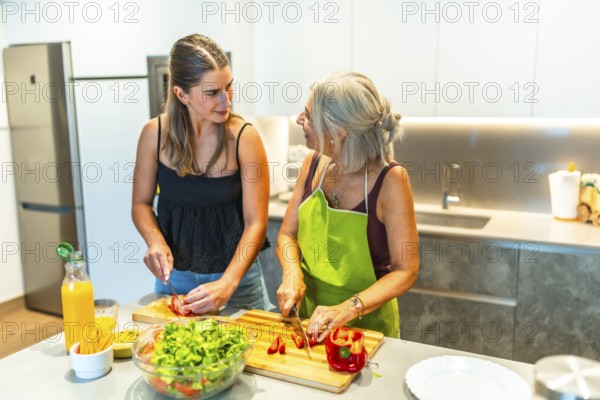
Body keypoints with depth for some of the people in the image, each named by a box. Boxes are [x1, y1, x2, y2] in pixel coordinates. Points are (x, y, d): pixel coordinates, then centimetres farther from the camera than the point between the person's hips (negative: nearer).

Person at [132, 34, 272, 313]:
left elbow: (256, 223, -16)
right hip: (173, 275, 2)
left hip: (234, 275, -2)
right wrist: (155, 239, -17)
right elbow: (141, 203, 2)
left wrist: (227, 284, -25)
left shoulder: (244, 138, -17)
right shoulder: (155, 134, -10)